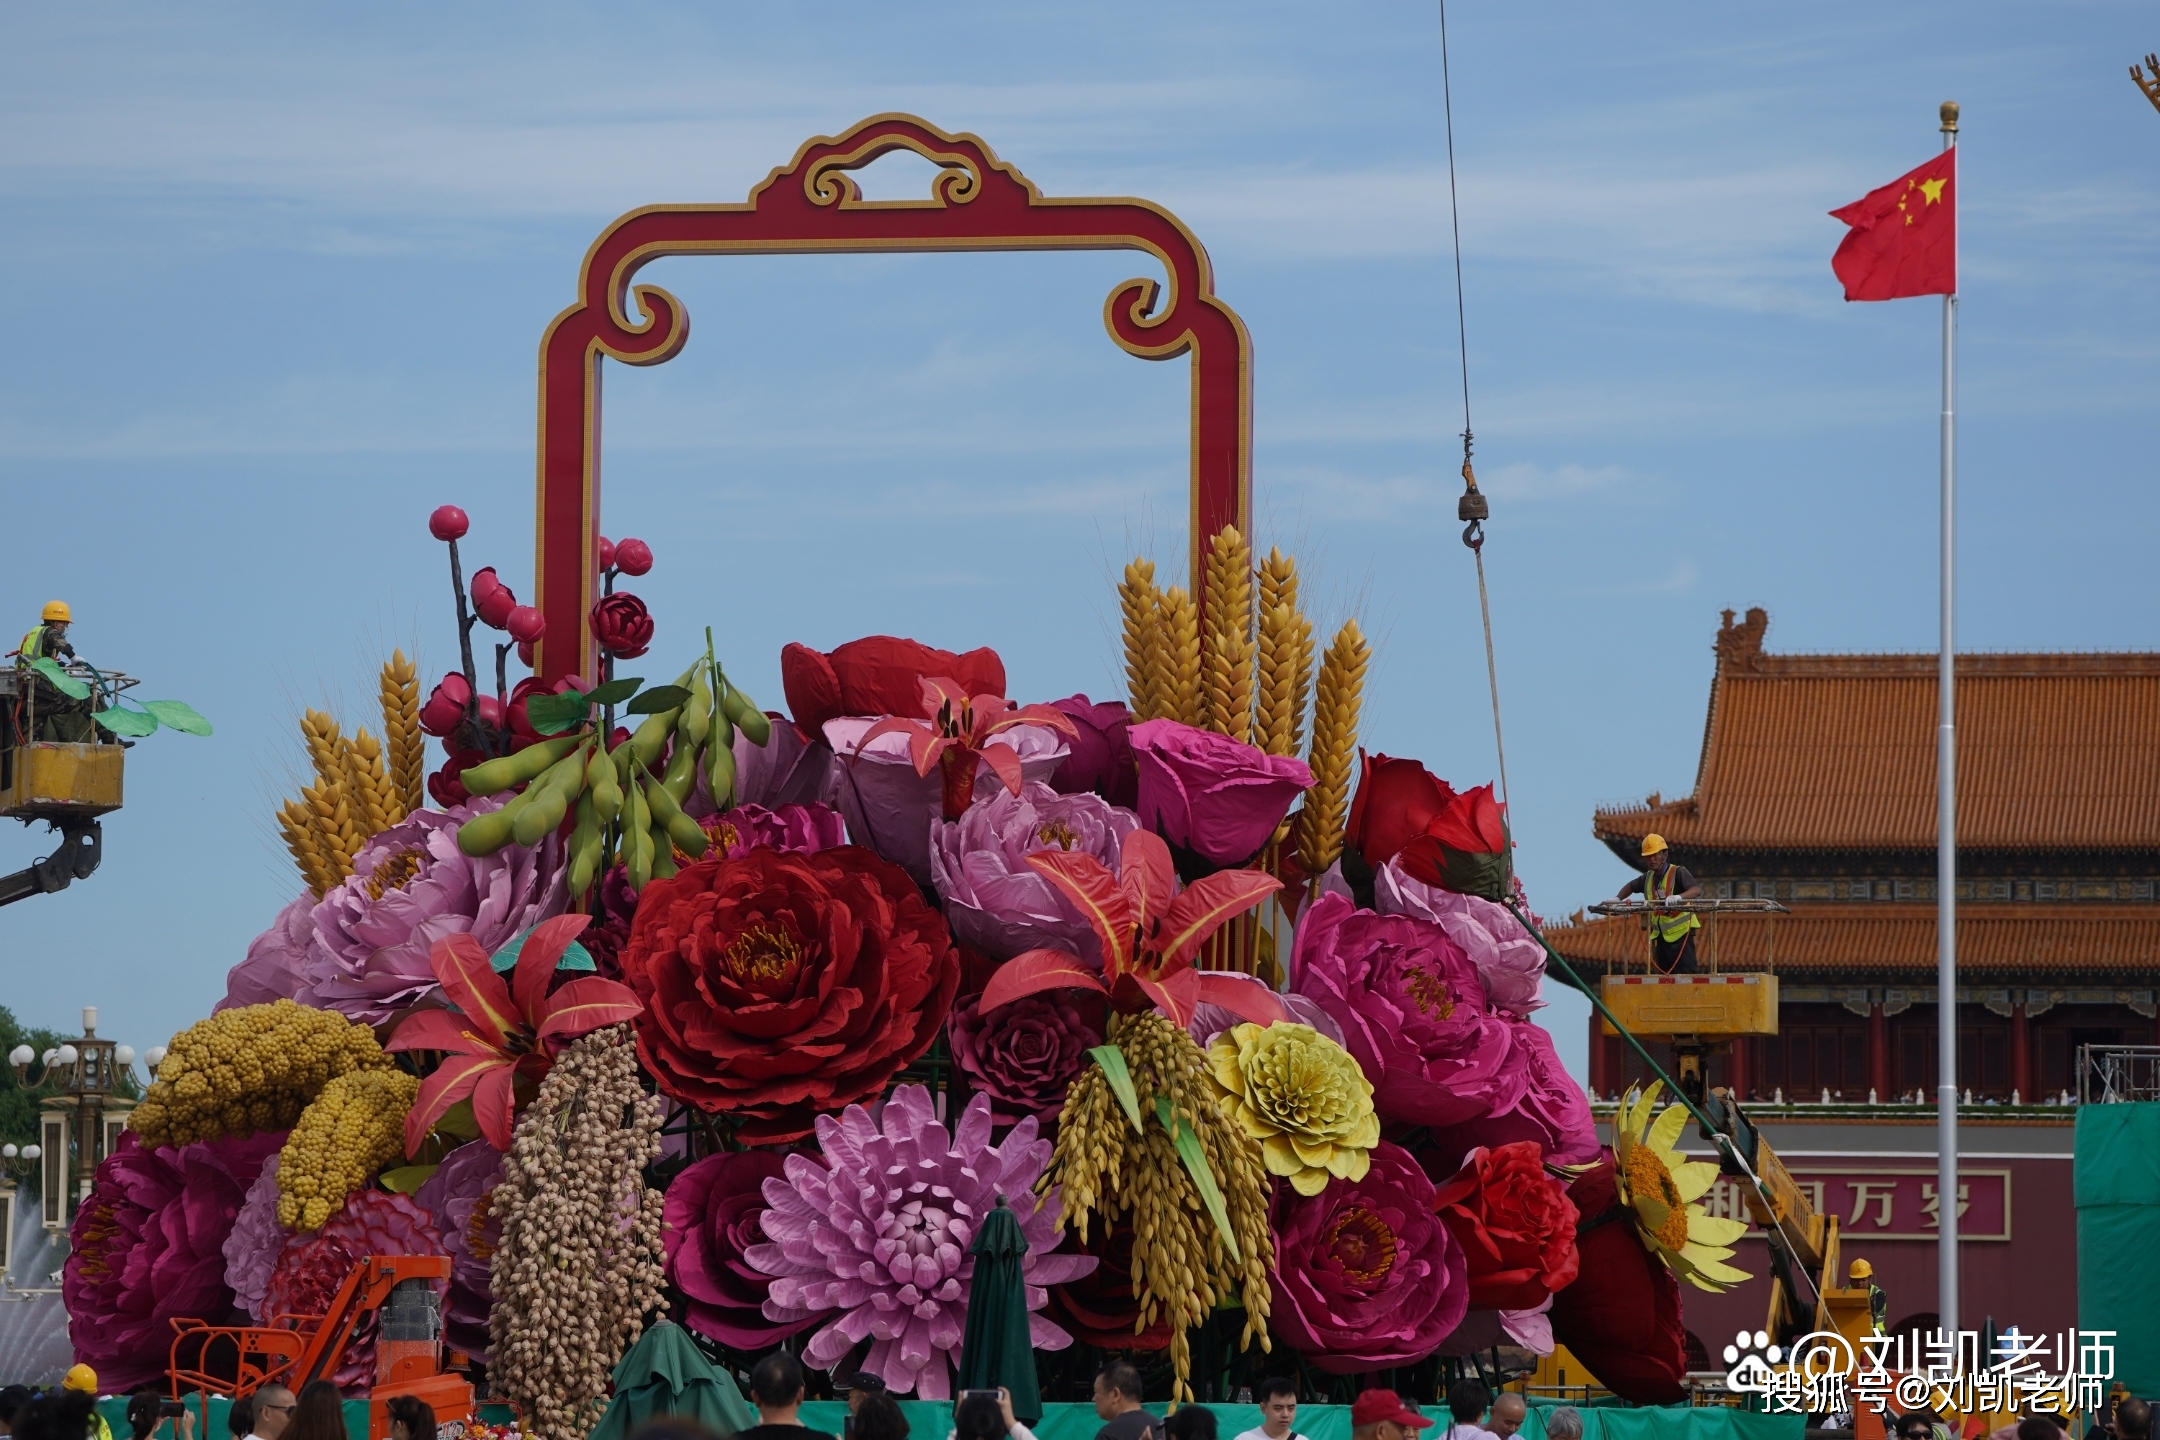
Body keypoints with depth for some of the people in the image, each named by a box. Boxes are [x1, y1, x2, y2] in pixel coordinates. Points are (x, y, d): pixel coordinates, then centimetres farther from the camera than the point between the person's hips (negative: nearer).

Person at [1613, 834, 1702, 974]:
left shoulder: (1678, 873, -10)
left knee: (1685, 976, -14)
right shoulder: (1648, 877, 10)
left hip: (1681, 933, -7)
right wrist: (1617, 898, 12)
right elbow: (1631, 886, 29)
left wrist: (1679, 897, -43)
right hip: (1662, 935, 7)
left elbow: (1696, 890, -25)